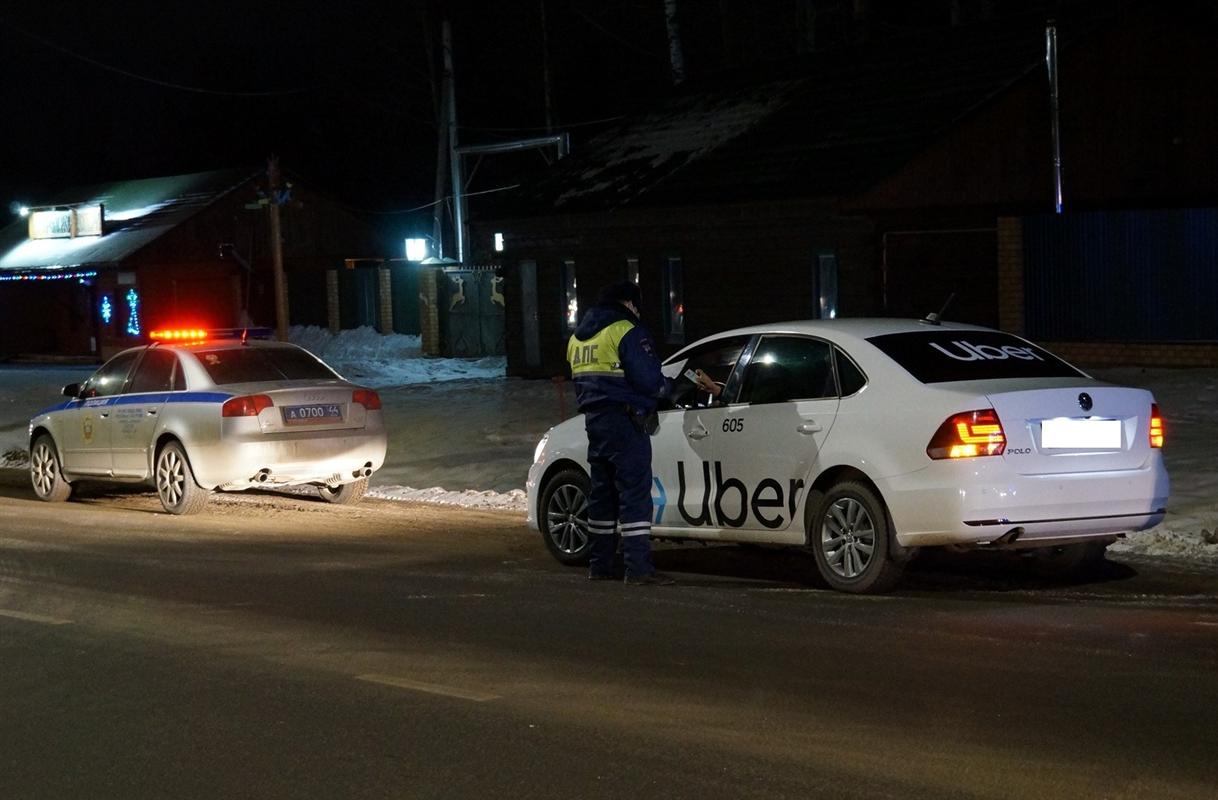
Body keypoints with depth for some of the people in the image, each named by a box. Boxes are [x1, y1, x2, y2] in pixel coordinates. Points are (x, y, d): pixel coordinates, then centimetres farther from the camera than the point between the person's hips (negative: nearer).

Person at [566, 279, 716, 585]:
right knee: (635, 493, -9)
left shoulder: (578, 337, 17)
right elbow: (649, 380, -17)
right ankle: (638, 568, -14)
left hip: (593, 419, 9)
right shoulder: (626, 331, -11)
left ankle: (599, 565, 18)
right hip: (624, 421, -8)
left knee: (603, 492, 15)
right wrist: (668, 386, 2)